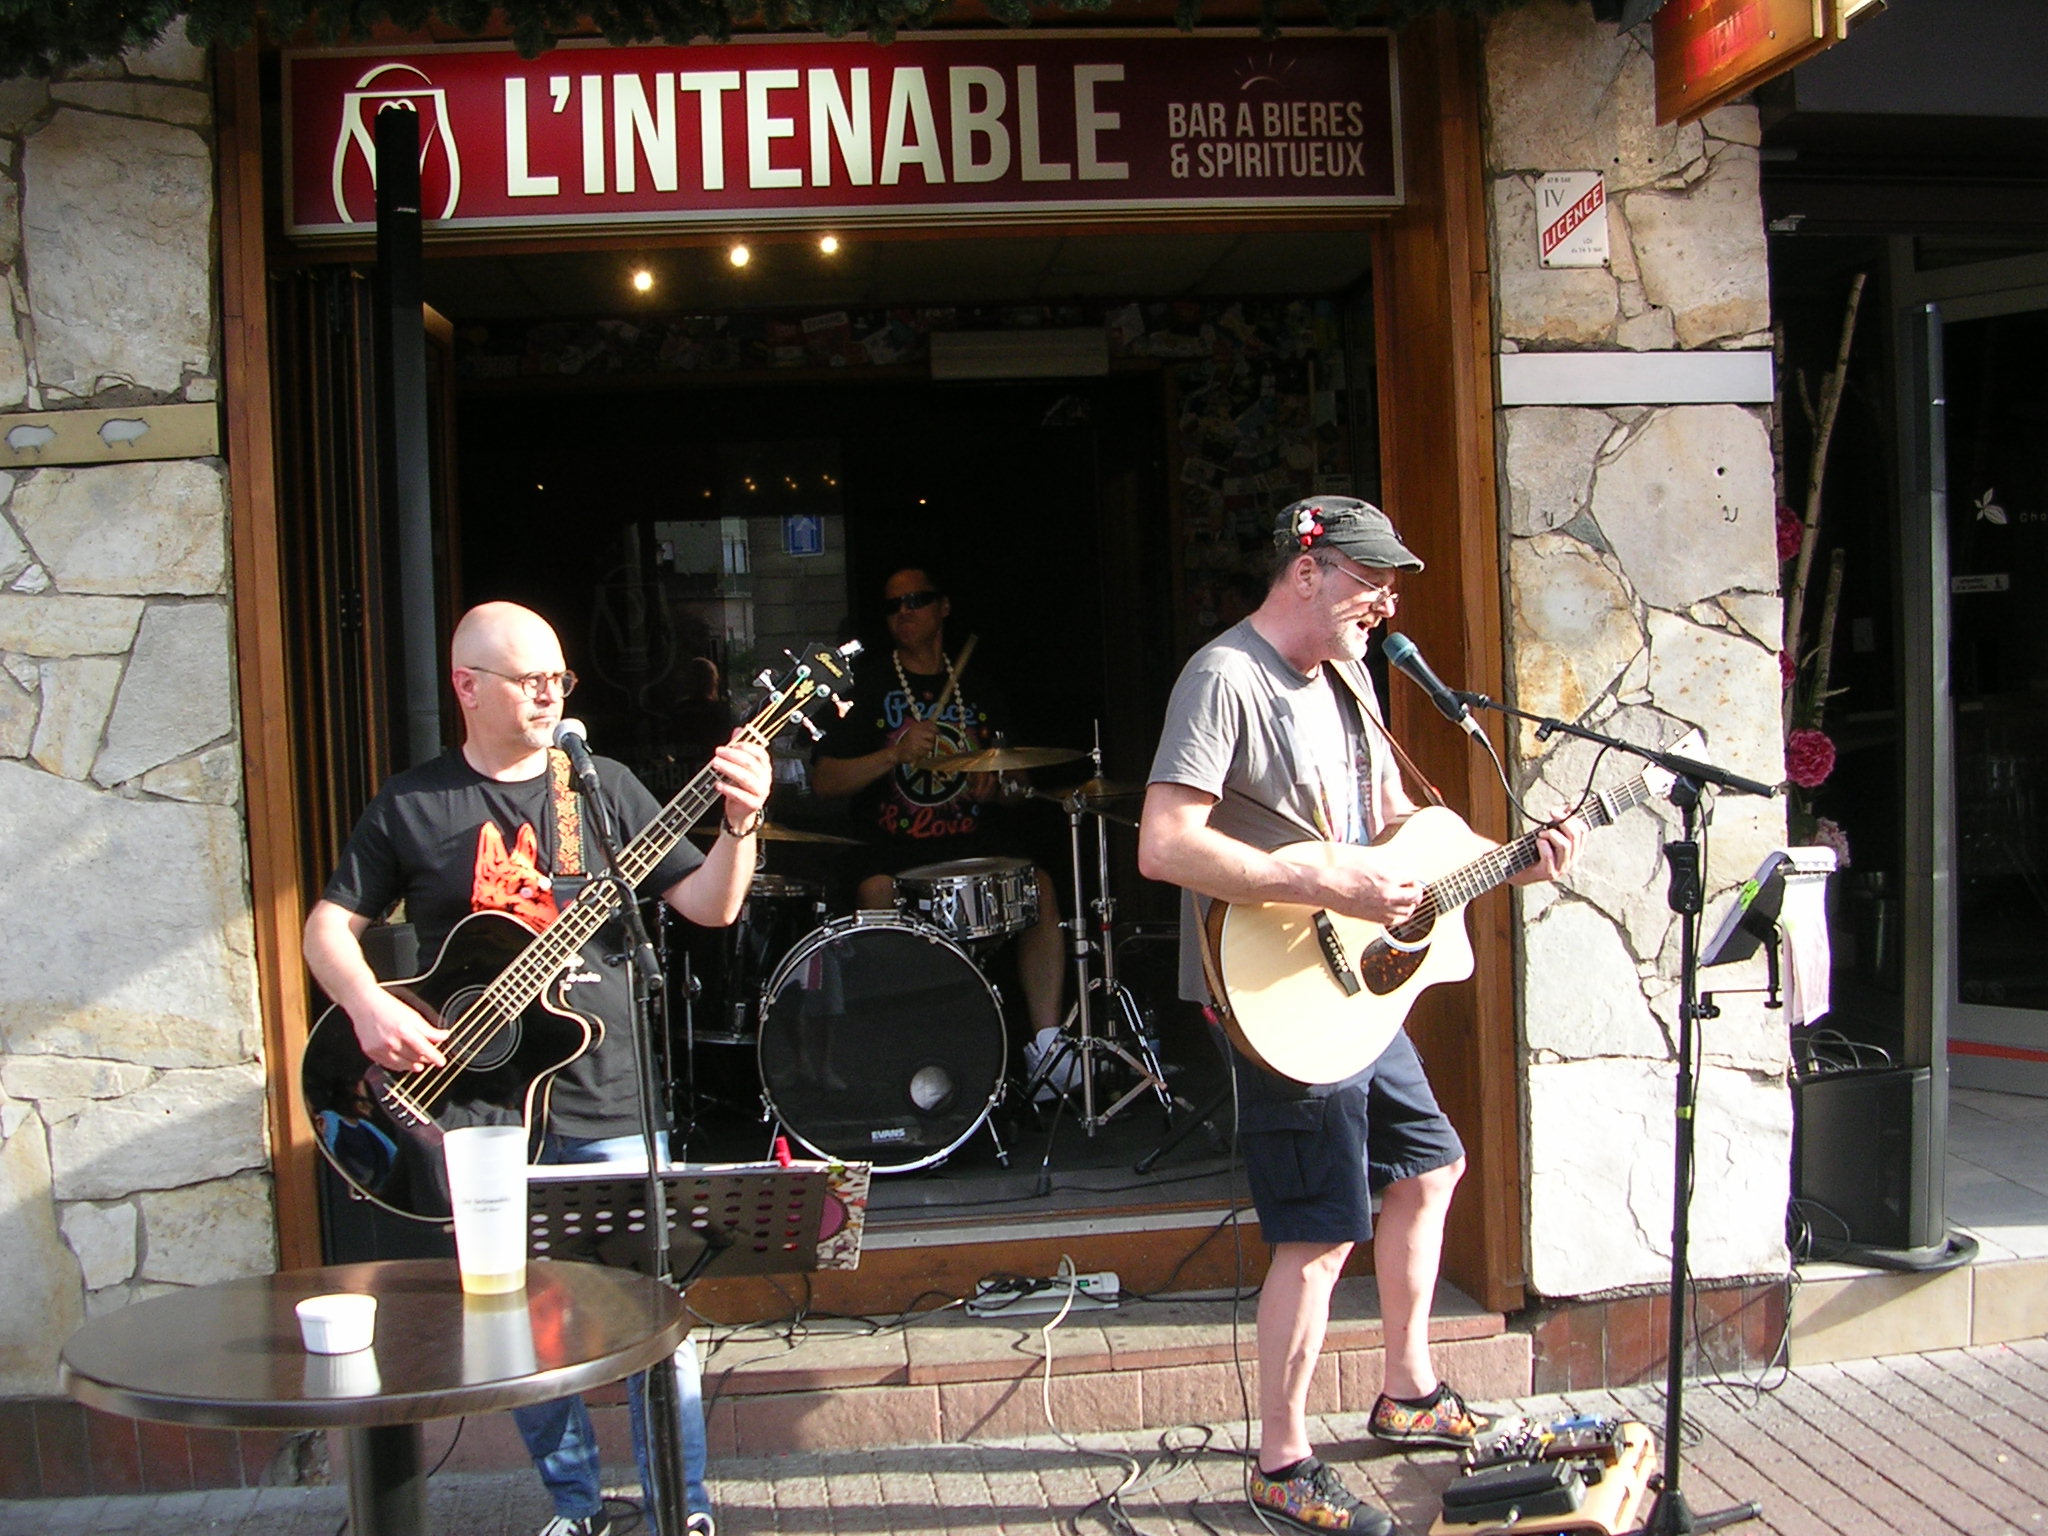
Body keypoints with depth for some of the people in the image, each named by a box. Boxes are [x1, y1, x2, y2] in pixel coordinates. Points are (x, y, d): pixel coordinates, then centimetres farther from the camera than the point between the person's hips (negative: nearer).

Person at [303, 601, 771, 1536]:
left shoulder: (603, 787, 4)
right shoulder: (411, 806, 4)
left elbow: (709, 906, 0)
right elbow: (329, 924, 5)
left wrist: (739, 825, -18)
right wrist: (369, 1008, -13)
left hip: (605, 1109, -1)